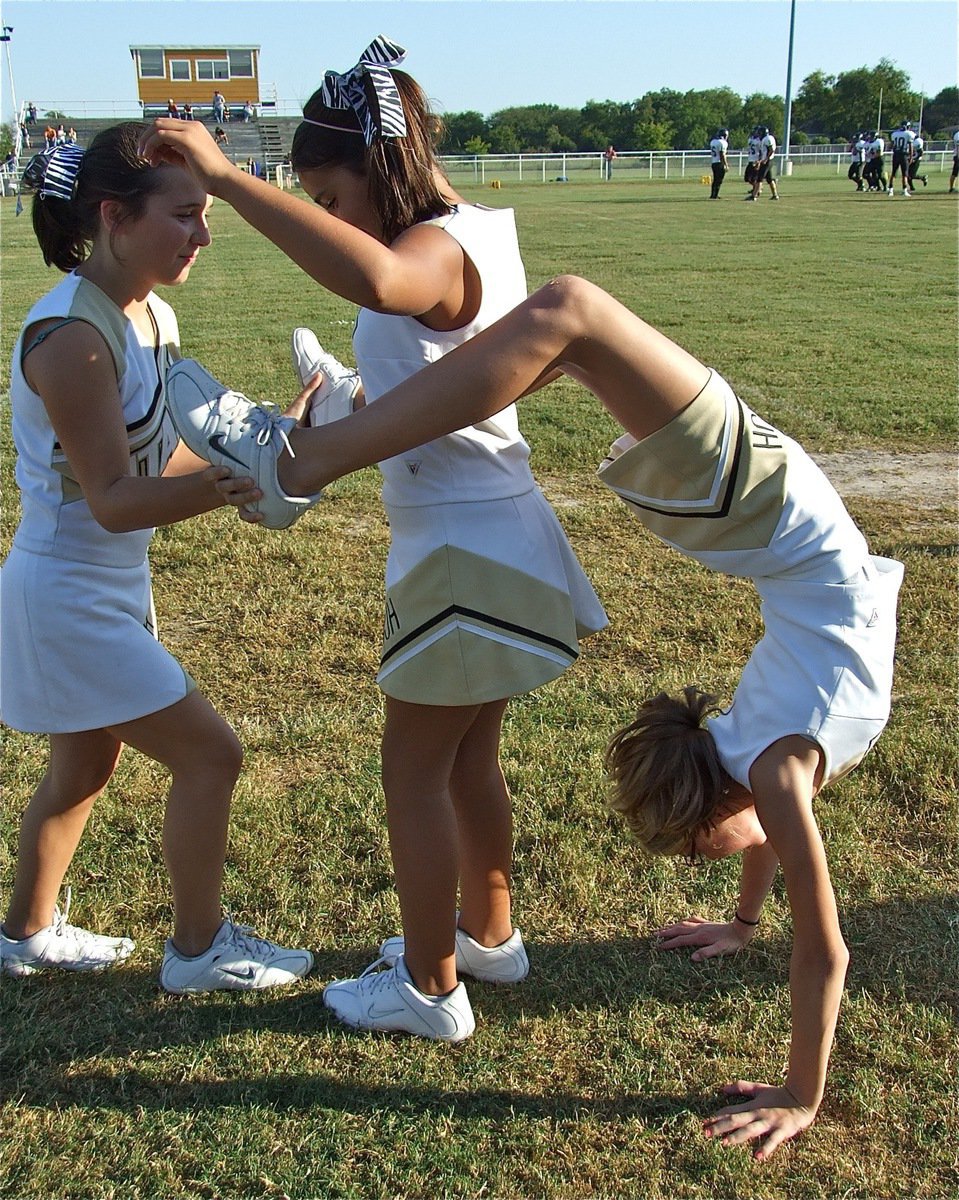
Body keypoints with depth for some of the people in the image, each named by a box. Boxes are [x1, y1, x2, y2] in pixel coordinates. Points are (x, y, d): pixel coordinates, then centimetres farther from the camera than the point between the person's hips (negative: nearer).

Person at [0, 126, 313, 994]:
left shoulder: (154, 315, 2)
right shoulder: (71, 335, -25)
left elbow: (163, 462, 5)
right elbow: (113, 501, -27)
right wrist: (235, 479, -39)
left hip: (111, 588, 9)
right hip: (70, 598, -9)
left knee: (86, 767, 23)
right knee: (209, 754, -2)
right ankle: (200, 949, 17)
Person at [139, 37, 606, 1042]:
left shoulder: (438, 249, -20)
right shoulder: (468, 238, 11)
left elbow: (374, 277, -47)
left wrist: (225, 178, -42)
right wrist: (348, 401, 12)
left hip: (466, 554, -10)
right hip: (494, 536, 10)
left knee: (414, 769, 5)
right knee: (469, 758, 22)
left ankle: (429, 988, 20)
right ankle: (488, 935, 39)